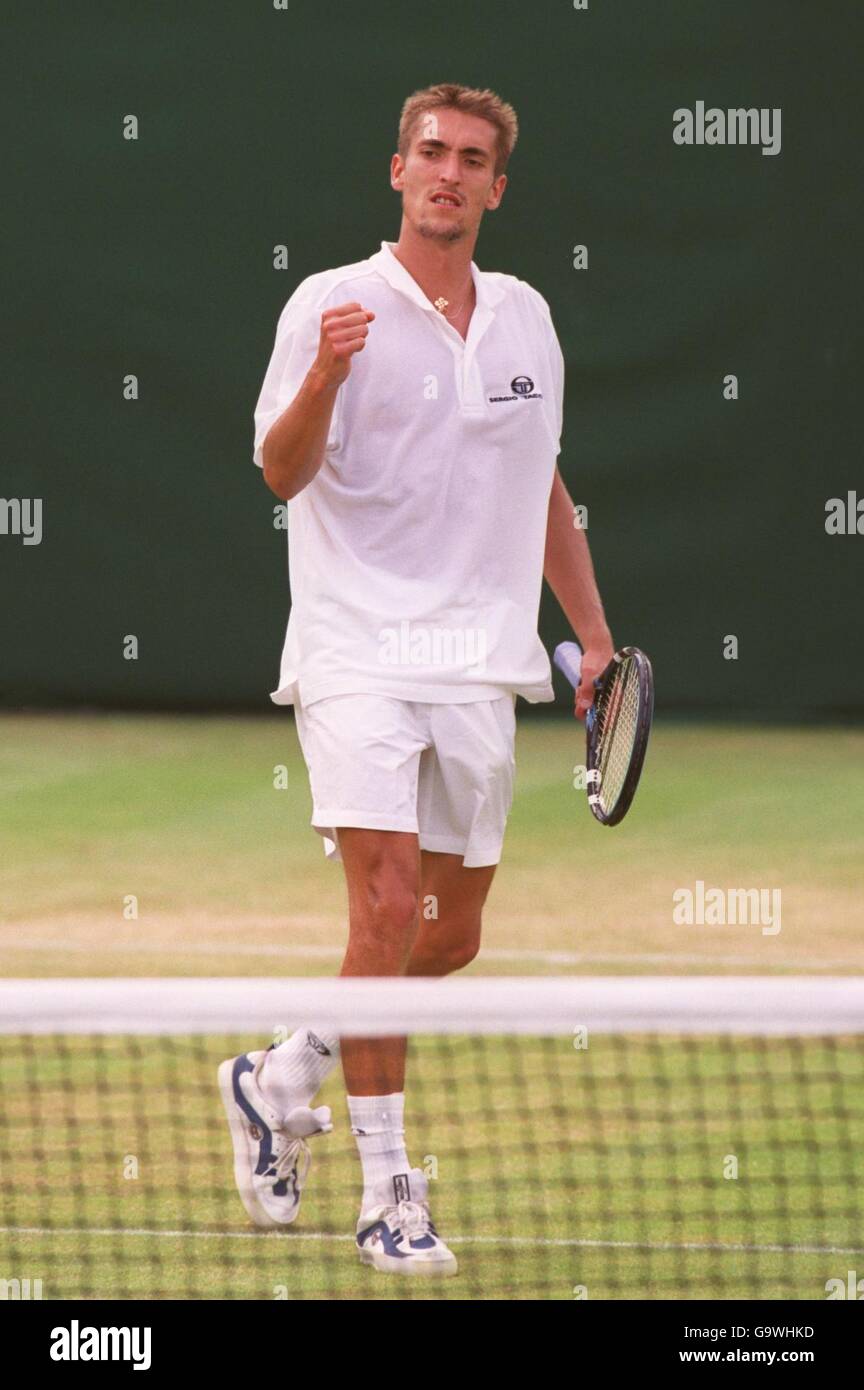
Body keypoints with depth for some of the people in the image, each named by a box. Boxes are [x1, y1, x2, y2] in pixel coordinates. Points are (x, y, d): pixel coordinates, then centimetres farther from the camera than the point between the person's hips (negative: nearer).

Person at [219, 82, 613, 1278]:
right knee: (388, 908, -16)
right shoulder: (335, 304, -4)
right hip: (361, 652, -6)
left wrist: (594, 634, 20)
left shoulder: (524, 317, 13)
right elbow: (281, 472, -13)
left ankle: (280, 1081, 31)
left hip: (481, 663, 6)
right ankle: (388, 1190, -9)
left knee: (452, 938, 9)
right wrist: (322, 380, -32)